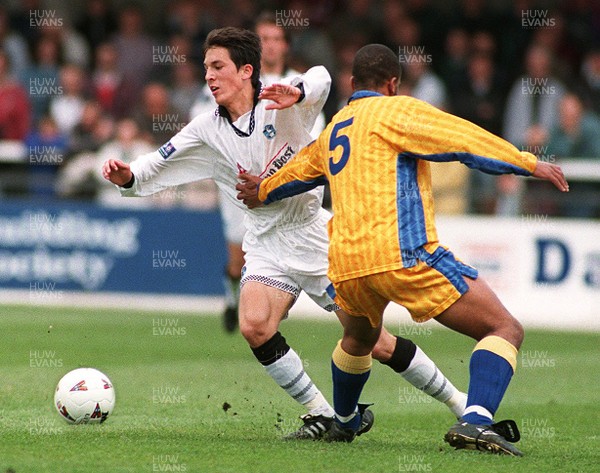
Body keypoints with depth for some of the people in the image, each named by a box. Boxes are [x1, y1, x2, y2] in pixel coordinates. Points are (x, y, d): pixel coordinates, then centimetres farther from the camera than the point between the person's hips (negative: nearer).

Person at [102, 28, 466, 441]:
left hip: (314, 233, -4)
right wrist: (128, 177, -21)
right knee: (254, 325, -23)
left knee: (374, 343, -2)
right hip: (266, 245, 4)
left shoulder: (279, 105, -13)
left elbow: (320, 78, -31)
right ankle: (322, 415, -6)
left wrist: (298, 92, -52)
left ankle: (460, 403, 17)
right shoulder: (208, 131, 0)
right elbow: (158, 167, 0)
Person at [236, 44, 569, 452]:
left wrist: (264, 192, 64)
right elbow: (464, 139, -5)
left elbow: (300, 168, 44)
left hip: (346, 265, 8)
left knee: (359, 340, 39)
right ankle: (475, 422, -27)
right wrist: (531, 165, -1)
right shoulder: (395, 111, 3)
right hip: (401, 253, -7)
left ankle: (343, 422, 55)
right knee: (505, 330, -8)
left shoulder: (334, 131, 24)